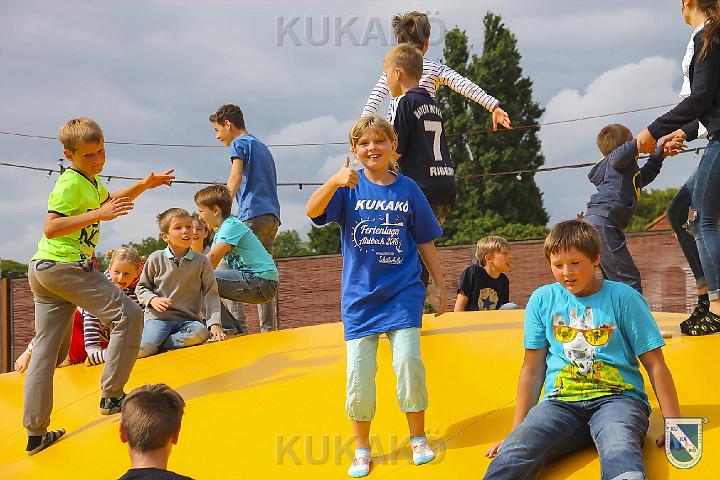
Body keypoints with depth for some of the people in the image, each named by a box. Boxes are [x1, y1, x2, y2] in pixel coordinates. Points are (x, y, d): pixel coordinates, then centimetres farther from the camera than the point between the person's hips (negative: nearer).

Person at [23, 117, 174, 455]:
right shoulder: (71, 183, -12)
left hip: (42, 270, 10)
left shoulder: (90, 181, 18)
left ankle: (35, 433, 7)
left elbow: (108, 199, 39)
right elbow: (51, 228, -23)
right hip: (66, 265, -10)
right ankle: (112, 396, -4)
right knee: (128, 315, -7)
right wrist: (98, 215, -28)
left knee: (46, 350, 8)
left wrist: (144, 185, 26)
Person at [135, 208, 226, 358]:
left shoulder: (201, 261, 6)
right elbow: (141, 287, 14)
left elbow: (211, 294, 5)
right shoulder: (156, 259, 4)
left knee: (201, 333, -35)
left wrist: (214, 323, -7)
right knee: (143, 350, -31)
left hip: (187, 319, 2)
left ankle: (157, 345, -19)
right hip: (158, 317, -2)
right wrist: (152, 299, -9)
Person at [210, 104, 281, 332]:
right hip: (272, 215, 9)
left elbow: (236, 177, -13)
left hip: (252, 215, -9)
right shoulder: (262, 146, 28)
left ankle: (237, 325, -21)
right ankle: (269, 329, 5)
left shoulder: (239, 144, 2)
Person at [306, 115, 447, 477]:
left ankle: (418, 439, 9)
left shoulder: (407, 188, 3)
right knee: (359, 372, -1)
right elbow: (312, 211, -18)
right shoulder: (350, 187, -1)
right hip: (360, 297, 0)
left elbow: (425, 241, 11)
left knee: (408, 361, -10)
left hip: (403, 293, 0)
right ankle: (362, 450, 14)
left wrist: (439, 283, 11)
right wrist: (334, 182, -35)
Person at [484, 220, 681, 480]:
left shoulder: (623, 298, 6)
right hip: (560, 402, 3)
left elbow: (655, 365, 6)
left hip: (617, 397, -2)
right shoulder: (542, 300, 14)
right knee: (514, 453, -32)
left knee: (619, 447, -41)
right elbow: (532, 370, 18)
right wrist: (517, 430, 14)